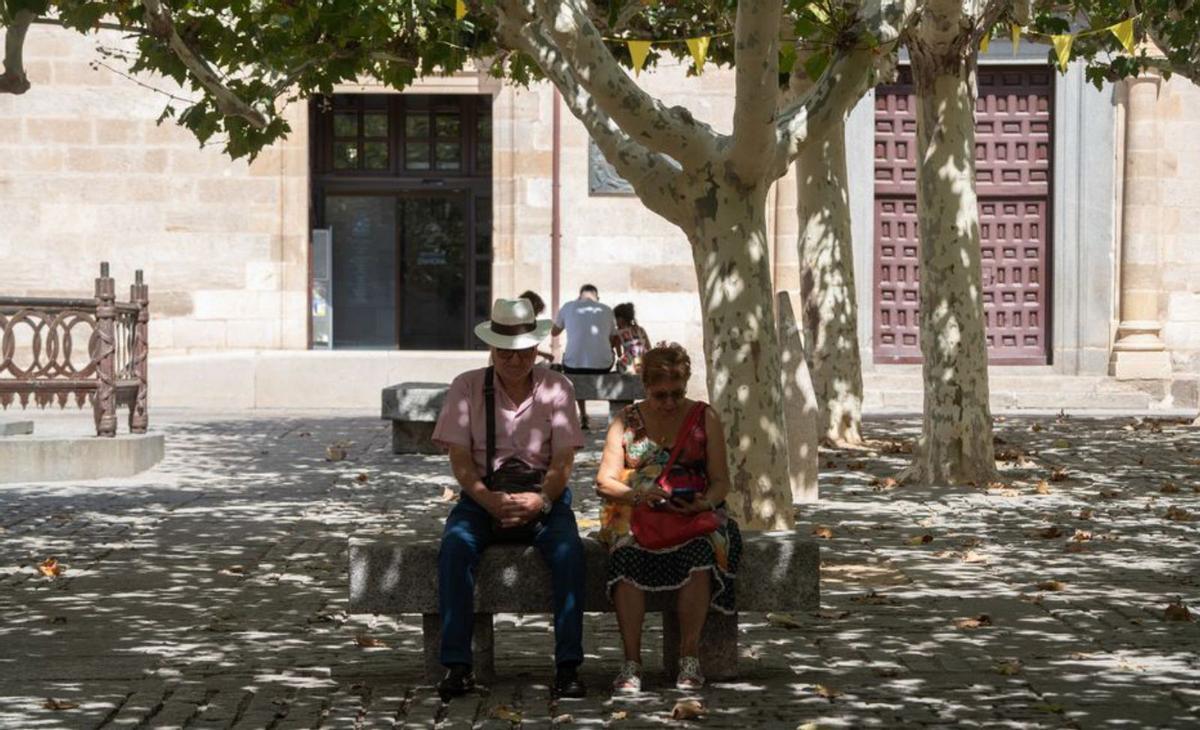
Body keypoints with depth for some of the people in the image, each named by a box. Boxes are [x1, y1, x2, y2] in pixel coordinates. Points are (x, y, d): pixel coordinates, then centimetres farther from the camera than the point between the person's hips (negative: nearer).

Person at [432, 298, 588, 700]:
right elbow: (459, 459, -4)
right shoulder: (467, 387, 2)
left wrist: (540, 500, -22)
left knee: (568, 551, -31)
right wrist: (492, 501, -22)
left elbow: (563, 461, -2)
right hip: (482, 496, 0)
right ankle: (456, 665, -32)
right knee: (454, 549, -31)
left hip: (543, 496, 0)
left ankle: (568, 665, -30)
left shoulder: (556, 388, 3)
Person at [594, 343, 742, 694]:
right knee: (627, 550, -34)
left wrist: (705, 502, -18)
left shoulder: (704, 418, 9)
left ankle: (690, 656, -30)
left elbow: (721, 481, 5)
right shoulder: (627, 421, 10)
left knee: (698, 548, -35)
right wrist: (639, 495, -18)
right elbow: (605, 481, 2)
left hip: (694, 514, 0)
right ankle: (631, 661, -32)